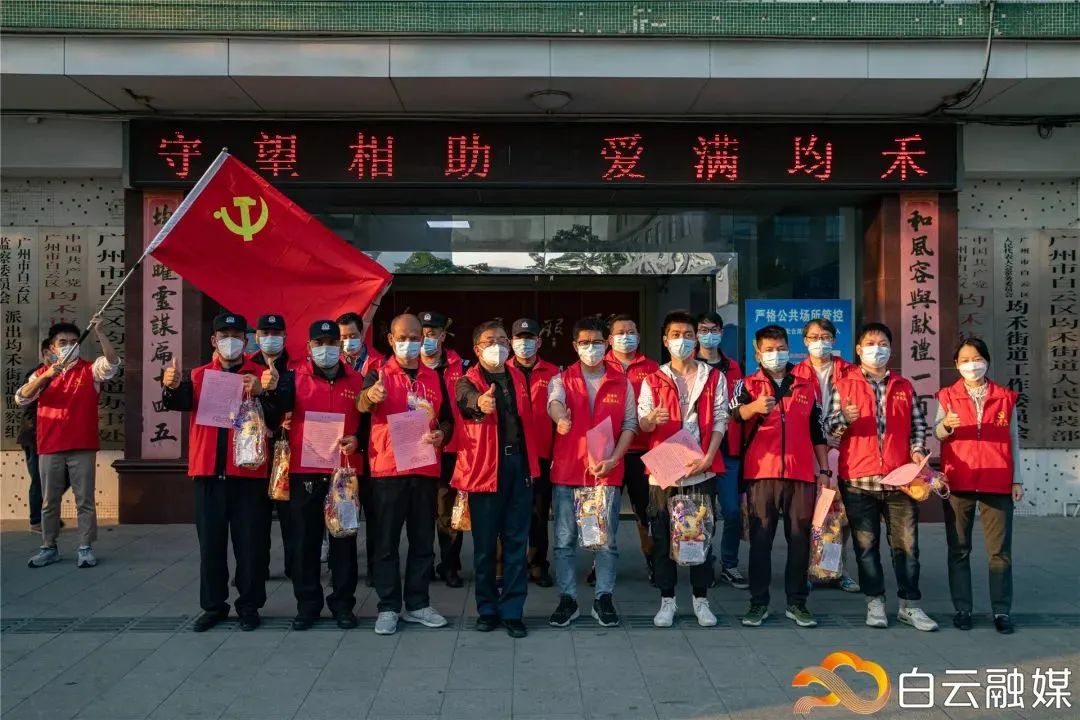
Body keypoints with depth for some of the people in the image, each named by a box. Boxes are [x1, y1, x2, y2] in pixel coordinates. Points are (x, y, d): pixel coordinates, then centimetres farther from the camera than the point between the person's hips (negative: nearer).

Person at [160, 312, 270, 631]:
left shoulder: (259, 374, 4)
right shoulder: (199, 375, 10)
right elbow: (181, 402, -8)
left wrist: (261, 392, -29)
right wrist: (172, 387, -31)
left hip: (249, 472, -2)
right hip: (209, 472, 2)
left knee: (250, 543, 4)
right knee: (211, 542, 9)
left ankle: (249, 605, 16)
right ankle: (213, 604, 22)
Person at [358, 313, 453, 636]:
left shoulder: (434, 378, 11)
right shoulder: (380, 374, 0)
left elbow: (447, 418, 17)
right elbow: (363, 403, -21)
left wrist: (442, 433, -6)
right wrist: (370, 396, -44)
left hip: (426, 468, 4)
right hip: (388, 467, -3)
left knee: (423, 539, 9)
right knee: (387, 540, 2)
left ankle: (418, 604, 20)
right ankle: (388, 607, 11)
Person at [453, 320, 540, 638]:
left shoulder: (519, 377, 12)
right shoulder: (469, 380, -2)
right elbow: (465, 397, -26)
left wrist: (530, 461, 10)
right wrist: (480, 402, -49)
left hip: (519, 463, 3)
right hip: (485, 466, -3)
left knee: (517, 542, 6)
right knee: (485, 543, 6)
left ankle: (512, 610, 14)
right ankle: (487, 608, 20)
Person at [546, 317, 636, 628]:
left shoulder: (622, 383, 7)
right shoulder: (562, 379, 4)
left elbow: (630, 423, 4)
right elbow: (554, 402, -18)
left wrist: (614, 458, -11)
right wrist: (561, 419, -43)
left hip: (608, 471, 0)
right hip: (567, 470, 0)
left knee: (607, 539, 6)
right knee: (565, 539, 6)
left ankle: (604, 598, 19)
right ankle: (567, 599, 17)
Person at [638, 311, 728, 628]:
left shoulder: (714, 378, 8)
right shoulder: (653, 381, 7)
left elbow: (720, 421, 2)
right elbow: (642, 423, -1)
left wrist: (708, 457, -11)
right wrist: (652, 418, -26)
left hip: (702, 470, 0)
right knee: (663, 536, 4)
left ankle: (701, 599, 17)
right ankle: (667, 600, 15)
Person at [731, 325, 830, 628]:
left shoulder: (808, 385, 13)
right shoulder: (747, 385, 4)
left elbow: (818, 430, 16)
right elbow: (734, 414, -17)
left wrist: (824, 470, 11)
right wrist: (754, 407, -38)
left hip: (802, 473, 2)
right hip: (761, 473, -2)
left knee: (800, 538, 5)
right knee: (760, 539, 1)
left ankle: (796, 603, 15)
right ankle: (758, 602, 8)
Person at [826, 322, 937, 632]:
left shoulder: (905, 387, 13)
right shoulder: (843, 385, 6)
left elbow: (918, 425, 15)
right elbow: (829, 426, 1)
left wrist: (918, 450, -3)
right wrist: (843, 419, -20)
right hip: (858, 478, -2)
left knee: (907, 543, 4)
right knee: (866, 544, 4)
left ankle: (909, 605, 16)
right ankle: (875, 603, 16)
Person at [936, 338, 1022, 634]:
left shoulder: (1006, 397, 8)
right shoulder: (946, 396, 5)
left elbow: (1013, 440, 10)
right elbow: (937, 434, -7)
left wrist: (1017, 479, 6)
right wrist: (946, 424, -29)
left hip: (997, 483, 0)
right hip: (958, 482, 0)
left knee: (1000, 550, 2)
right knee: (958, 549, 5)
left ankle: (1002, 610, 9)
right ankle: (962, 608, 12)